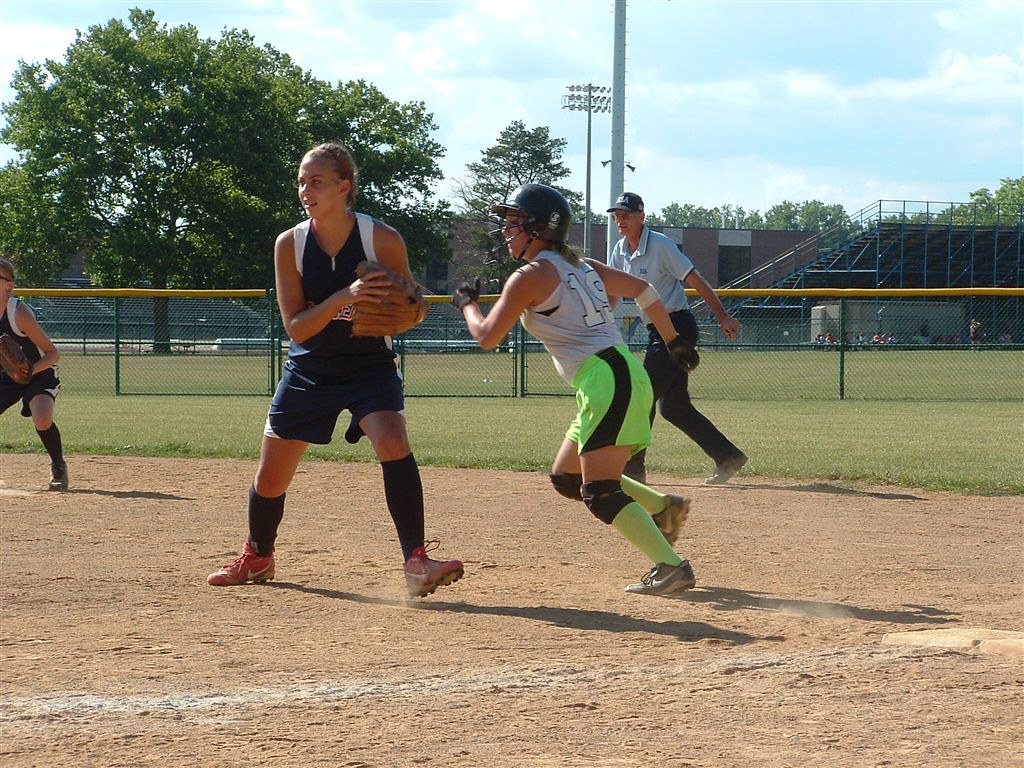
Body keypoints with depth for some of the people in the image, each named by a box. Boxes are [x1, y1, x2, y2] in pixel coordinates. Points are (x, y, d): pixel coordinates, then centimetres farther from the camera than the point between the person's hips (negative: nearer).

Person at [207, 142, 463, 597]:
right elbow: (295, 327, -14)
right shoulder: (290, 244, -10)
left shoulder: (382, 239, -14)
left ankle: (417, 563, -29)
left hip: (369, 366, -2)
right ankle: (257, 559, 37)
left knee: (394, 445, -29)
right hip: (309, 370, 3)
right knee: (270, 479, 8)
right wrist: (345, 297, -30)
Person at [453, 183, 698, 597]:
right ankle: (663, 507, 18)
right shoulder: (581, 266, 19)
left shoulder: (530, 276, -5)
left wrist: (467, 304, 17)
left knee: (600, 493, -11)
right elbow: (642, 289, 24)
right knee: (567, 478, 18)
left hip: (606, 381, -9)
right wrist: (673, 341, 30)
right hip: (627, 377, 9)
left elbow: (487, 336, -3)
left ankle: (670, 566, -18)